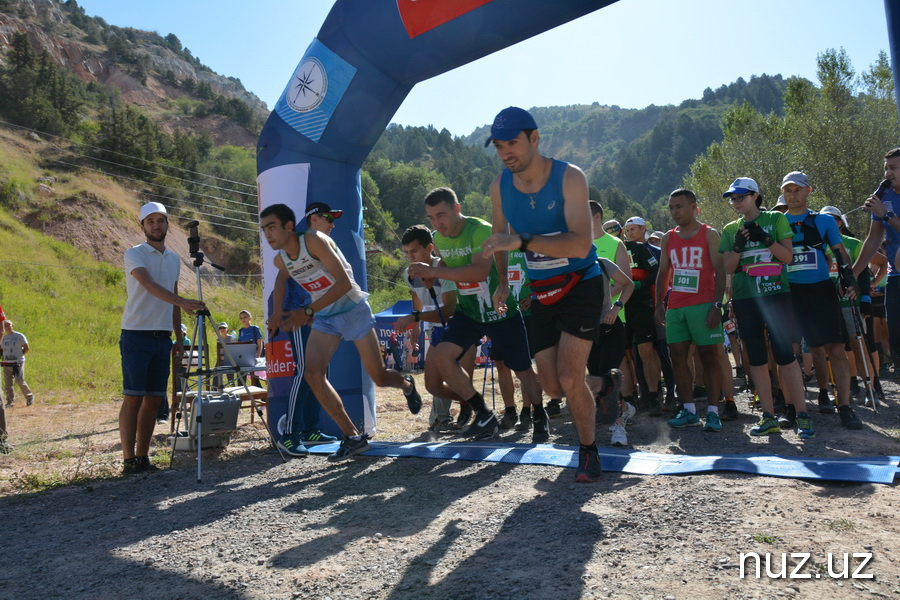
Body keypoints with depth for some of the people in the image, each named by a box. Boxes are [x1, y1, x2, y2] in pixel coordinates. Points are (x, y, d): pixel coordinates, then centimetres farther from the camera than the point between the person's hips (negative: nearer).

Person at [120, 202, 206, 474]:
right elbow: (149, 285, -23)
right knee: (133, 398, -5)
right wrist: (182, 302, -38)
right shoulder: (134, 254, -4)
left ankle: (143, 457, 13)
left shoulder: (174, 259, 16)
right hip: (136, 336, -6)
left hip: (162, 338, 6)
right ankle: (129, 460, -1)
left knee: (154, 399, 6)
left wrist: (179, 337, 15)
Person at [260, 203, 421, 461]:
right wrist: (278, 311, 13)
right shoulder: (280, 259, -2)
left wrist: (307, 312, -30)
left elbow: (345, 283, -29)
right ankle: (353, 437, -5)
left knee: (379, 377, 0)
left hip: (353, 310, -5)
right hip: (324, 318, 6)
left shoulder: (314, 240, -24)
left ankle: (406, 385, 39)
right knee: (313, 375, -15)